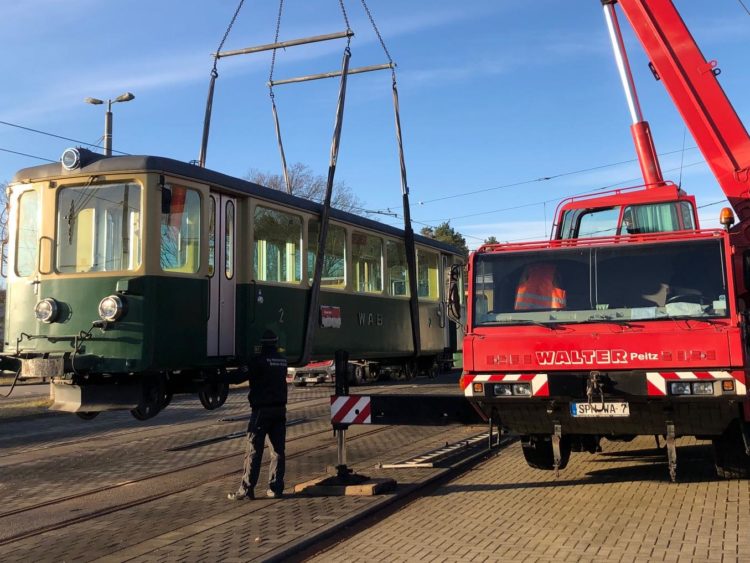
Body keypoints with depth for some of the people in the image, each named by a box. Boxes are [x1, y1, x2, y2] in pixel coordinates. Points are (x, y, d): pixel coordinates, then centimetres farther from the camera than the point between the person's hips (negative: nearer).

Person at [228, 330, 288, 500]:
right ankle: (276, 488, 9)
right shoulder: (282, 360, 10)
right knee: (278, 451, 8)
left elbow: (244, 376, -6)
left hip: (261, 410, -6)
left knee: (254, 451, -3)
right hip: (279, 409, 6)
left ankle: (246, 490, -1)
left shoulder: (259, 360, -11)